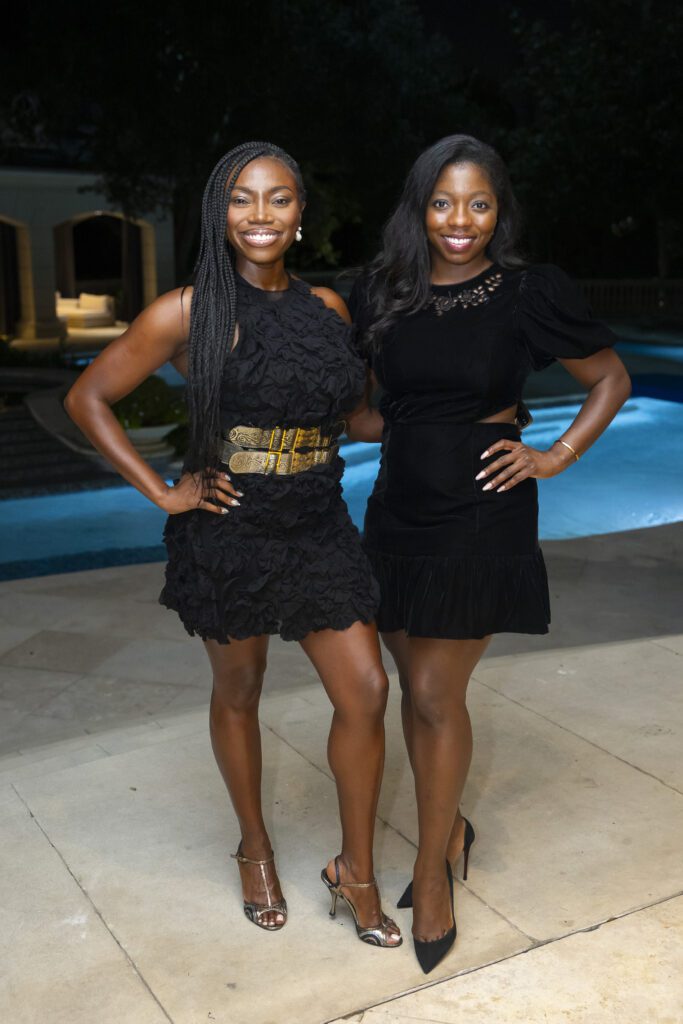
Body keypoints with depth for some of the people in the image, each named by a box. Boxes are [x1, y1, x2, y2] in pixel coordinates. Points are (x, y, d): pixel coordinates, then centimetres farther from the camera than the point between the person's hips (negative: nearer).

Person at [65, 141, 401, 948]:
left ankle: (355, 868, 22)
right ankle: (255, 849, 38)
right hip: (229, 532, -3)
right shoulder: (188, 314, -9)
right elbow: (87, 400, -4)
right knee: (238, 693, 14)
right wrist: (162, 492, -8)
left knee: (365, 692, 1)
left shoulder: (327, 306, 4)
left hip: (318, 527, 4)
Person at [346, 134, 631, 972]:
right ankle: (451, 829, 35)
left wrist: (556, 457, -4)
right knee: (415, 690, 12)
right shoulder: (380, 294, 3)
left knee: (437, 695, -2)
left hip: (481, 517, -4)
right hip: (398, 509, 4)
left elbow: (611, 380, 5)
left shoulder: (531, 293, -7)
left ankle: (431, 871, 19)